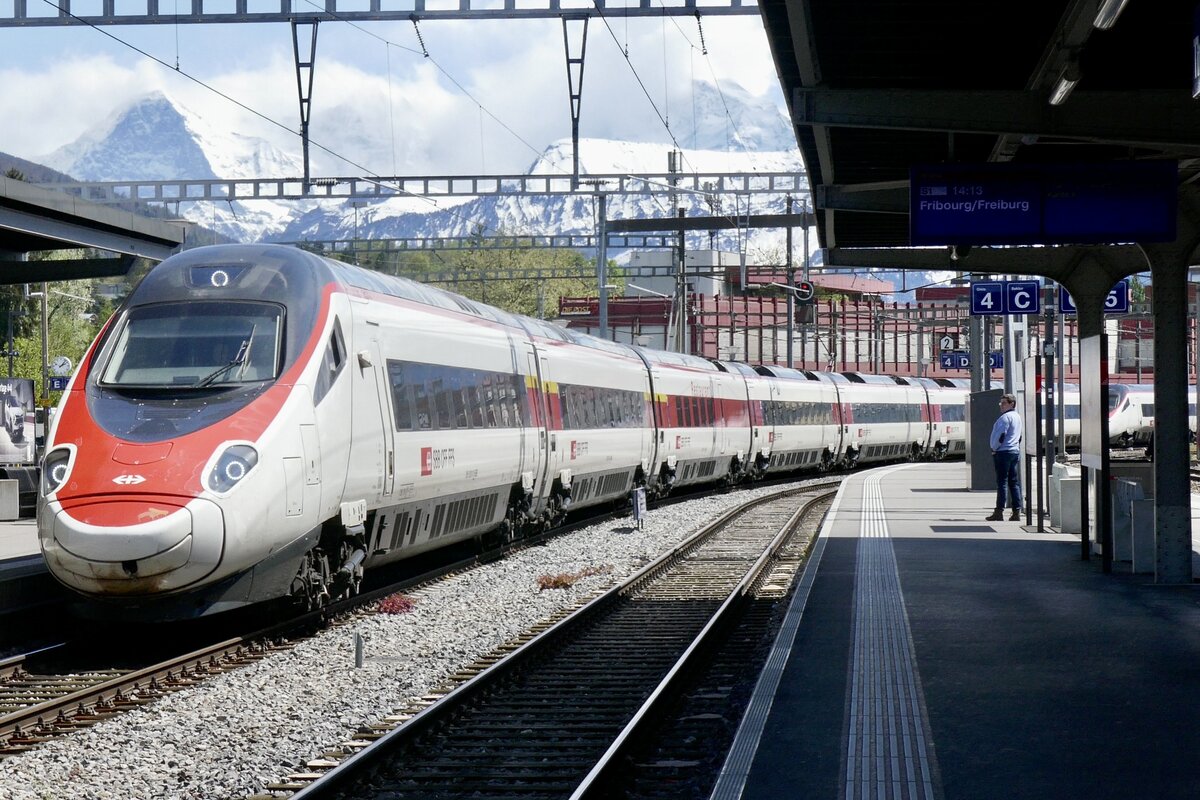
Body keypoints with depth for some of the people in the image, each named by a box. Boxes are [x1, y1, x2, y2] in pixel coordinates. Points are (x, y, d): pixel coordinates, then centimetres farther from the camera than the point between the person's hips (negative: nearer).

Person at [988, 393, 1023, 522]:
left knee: (1002, 482, -8)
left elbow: (1000, 435, -20)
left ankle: (999, 512, -8)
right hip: (1015, 452, 9)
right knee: (1014, 482, 7)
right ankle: (1016, 512, 5)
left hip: (1003, 452, -9)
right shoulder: (1017, 417, 17)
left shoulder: (1005, 417, -13)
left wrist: (994, 448, -8)